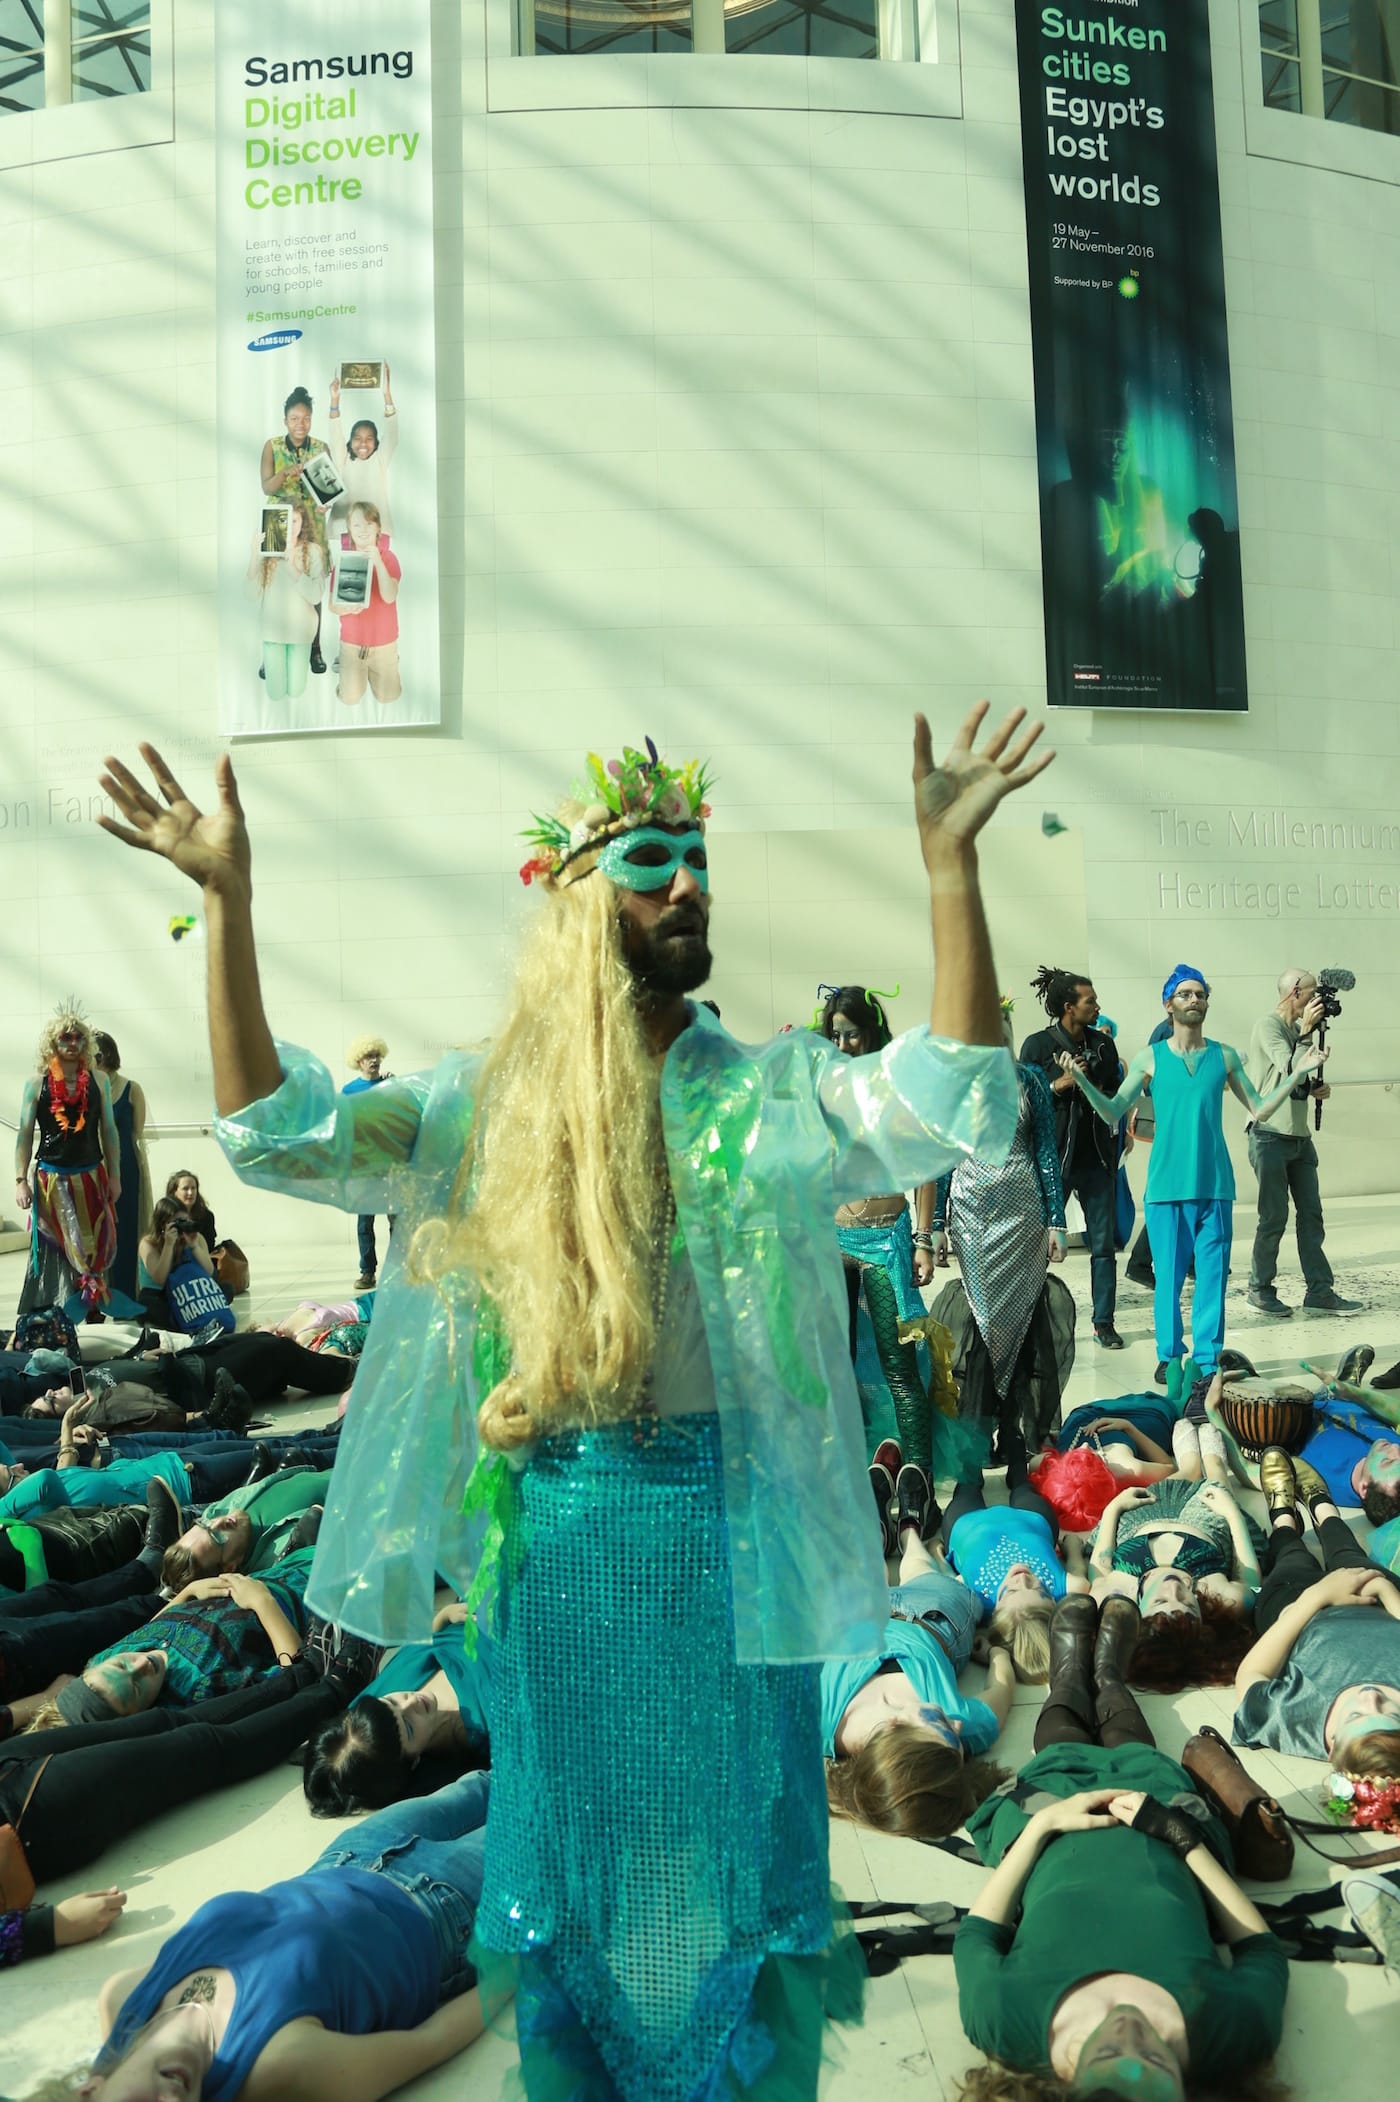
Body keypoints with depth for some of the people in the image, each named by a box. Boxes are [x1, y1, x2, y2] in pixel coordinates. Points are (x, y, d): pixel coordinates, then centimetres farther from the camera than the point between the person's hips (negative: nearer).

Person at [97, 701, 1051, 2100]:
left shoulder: (770, 1093, -5)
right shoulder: (493, 1103, -1)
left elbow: (950, 1099, -19)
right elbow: (277, 1131, -7)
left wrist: (947, 859, -27)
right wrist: (227, 900, -14)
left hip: (724, 1518, -1)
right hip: (557, 1526, 2)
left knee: (725, 1831, 16)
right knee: (571, 1826, 20)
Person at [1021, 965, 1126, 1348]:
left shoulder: (1103, 1043, 10)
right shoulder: (1038, 1044, -4)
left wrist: (1098, 1094, -4)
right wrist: (1059, 1085, -17)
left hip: (1096, 1157, 4)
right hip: (1053, 1157, -4)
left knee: (1104, 1244, 6)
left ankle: (1104, 1322, 15)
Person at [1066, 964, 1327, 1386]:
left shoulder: (1225, 1056, 7)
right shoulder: (1150, 1058, 2)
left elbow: (1260, 1111, 10)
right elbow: (1113, 1113, -1)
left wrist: (1297, 1074, 2)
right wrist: (1082, 1081, -15)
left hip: (1215, 1184, 2)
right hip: (1167, 1186, -1)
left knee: (1213, 1275, 2)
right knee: (1168, 1275, 3)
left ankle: (1207, 1359, 11)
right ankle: (1169, 1356, 16)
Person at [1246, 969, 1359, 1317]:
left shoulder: (1297, 1028, 14)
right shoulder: (1267, 1026, -11)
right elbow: (1289, 1069, -22)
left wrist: (1314, 1089, 3)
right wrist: (1306, 1030, -21)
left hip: (1300, 1136, 8)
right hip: (1271, 1136, -8)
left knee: (1311, 1215, 7)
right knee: (1274, 1217, -3)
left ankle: (1319, 1291, 10)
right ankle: (1260, 1290, 10)